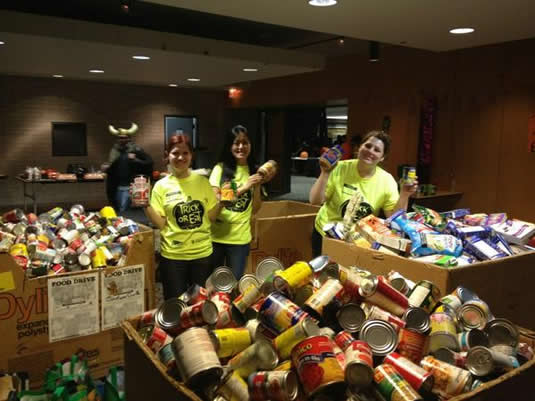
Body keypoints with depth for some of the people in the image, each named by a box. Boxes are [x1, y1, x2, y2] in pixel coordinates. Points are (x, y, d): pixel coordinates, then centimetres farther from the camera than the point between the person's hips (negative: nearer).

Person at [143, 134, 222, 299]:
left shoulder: (202, 181, 1)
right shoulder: (161, 186, -3)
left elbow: (210, 217, 5)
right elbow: (160, 224, -5)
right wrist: (146, 205, -18)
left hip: (202, 253, 2)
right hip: (172, 255, -1)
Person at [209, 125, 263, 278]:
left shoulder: (254, 172, 5)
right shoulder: (220, 168, -3)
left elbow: (255, 209, 4)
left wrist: (257, 186, -12)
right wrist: (242, 188, -18)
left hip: (240, 237, 2)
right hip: (216, 235, -1)